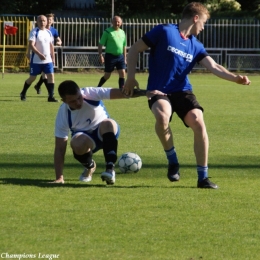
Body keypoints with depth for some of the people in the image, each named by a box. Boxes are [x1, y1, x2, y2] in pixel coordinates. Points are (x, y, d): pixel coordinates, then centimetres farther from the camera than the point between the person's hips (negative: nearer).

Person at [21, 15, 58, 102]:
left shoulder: (48, 32, 10)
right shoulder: (34, 32, -10)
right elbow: (31, 45, -20)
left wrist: (53, 57, 16)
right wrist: (39, 54, -30)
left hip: (48, 60, 5)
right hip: (36, 60, -5)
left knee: (51, 76, -7)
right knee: (32, 77, 5)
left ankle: (51, 96, -4)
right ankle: (23, 93, 26)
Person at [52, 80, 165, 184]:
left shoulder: (90, 94, -26)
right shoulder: (63, 114, -23)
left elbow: (118, 93, -37)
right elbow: (60, 148, -22)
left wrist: (145, 92, -51)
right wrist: (59, 178, -28)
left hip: (106, 132, -1)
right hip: (85, 137, 1)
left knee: (108, 124, -37)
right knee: (77, 144, -36)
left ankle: (110, 169, -39)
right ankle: (89, 166, 0)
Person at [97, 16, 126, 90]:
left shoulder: (122, 32, 11)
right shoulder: (107, 31, -6)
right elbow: (101, 44, -7)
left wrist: (125, 58, 17)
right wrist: (100, 55, -15)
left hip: (120, 56, 5)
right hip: (110, 56, -5)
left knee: (122, 73, -7)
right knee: (107, 75, 3)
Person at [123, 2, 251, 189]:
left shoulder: (196, 46, 10)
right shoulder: (164, 32, -6)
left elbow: (214, 67, 0)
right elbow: (134, 50, -1)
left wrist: (235, 78, -18)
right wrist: (131, 78, -9)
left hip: (182, 91, 4)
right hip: (159, 91, -4)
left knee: (198, 122, -20)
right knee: (162, 116, -37)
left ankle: (203, 177, -8)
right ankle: (172, 161, -10)